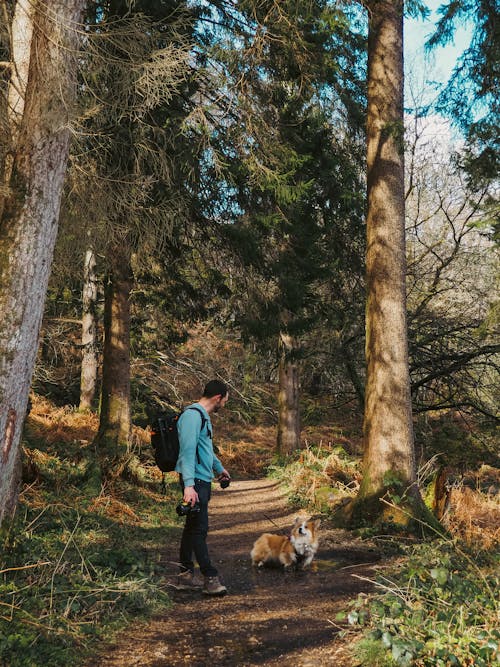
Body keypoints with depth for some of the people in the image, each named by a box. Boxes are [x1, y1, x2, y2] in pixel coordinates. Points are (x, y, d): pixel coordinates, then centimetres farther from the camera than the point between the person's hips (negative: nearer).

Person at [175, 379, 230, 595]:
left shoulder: (203, 416, 18)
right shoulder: (193, 416, -15)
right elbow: (188, 451, -24)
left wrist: (219, 467, 46)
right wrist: (189, 485, -31)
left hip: (203, 480, 11)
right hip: (195, 481, -11)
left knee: (192, 527, 13)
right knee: (199, 529, -8)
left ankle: (185, 574, 20)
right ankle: (210, 578, -6)